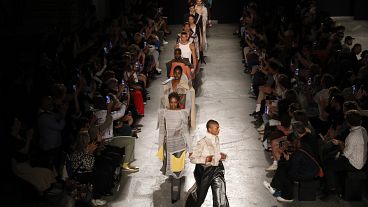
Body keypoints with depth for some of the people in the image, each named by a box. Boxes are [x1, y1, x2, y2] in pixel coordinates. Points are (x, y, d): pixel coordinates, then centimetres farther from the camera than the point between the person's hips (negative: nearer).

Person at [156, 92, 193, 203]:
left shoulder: (183, 113, -4)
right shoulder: (163, 113, -1)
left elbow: (185, 131, 0)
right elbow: (161, 132, 4)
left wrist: (189, 148, 0)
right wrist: (160, 148, 6)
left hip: (179, 144, -2)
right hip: (168, 144, 2)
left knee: (177, 168, -4)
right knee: (169, 166, 12)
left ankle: (175, 195, 2)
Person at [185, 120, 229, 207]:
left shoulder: (216, 139, 2)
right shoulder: (202, 142, -18)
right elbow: (192, 158, -16)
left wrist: (221, 156, 0)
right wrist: (205, 159, -28)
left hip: (217, 169, 5)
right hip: (205, 171, -5)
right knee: (199, 193, 15)